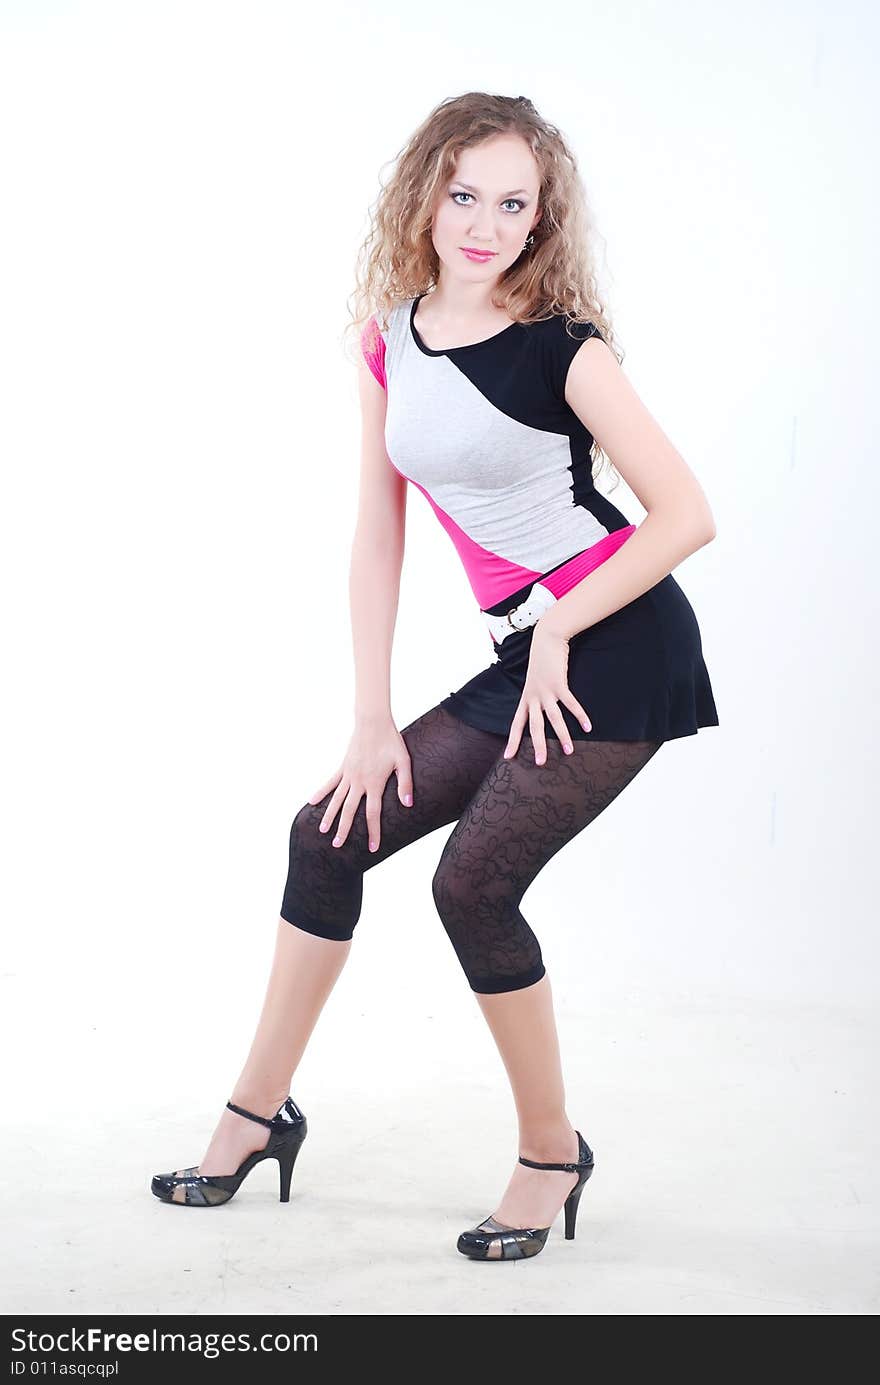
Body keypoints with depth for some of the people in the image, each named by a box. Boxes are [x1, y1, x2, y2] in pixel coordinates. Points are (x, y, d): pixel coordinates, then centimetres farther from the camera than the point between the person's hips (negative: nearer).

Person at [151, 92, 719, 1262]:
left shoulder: (562, 346, -13)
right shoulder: (389, 344, 5)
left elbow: (687, 517, -14)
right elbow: (379, 537, 7)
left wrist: (558, 636, -10)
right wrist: (372, 723, 5)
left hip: (619, 651, -7)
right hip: (528, 659, 7)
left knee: (474, 882, -14)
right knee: (332, 832, 5)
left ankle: (551, 1152, 7)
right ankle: (259, 1113, 20)